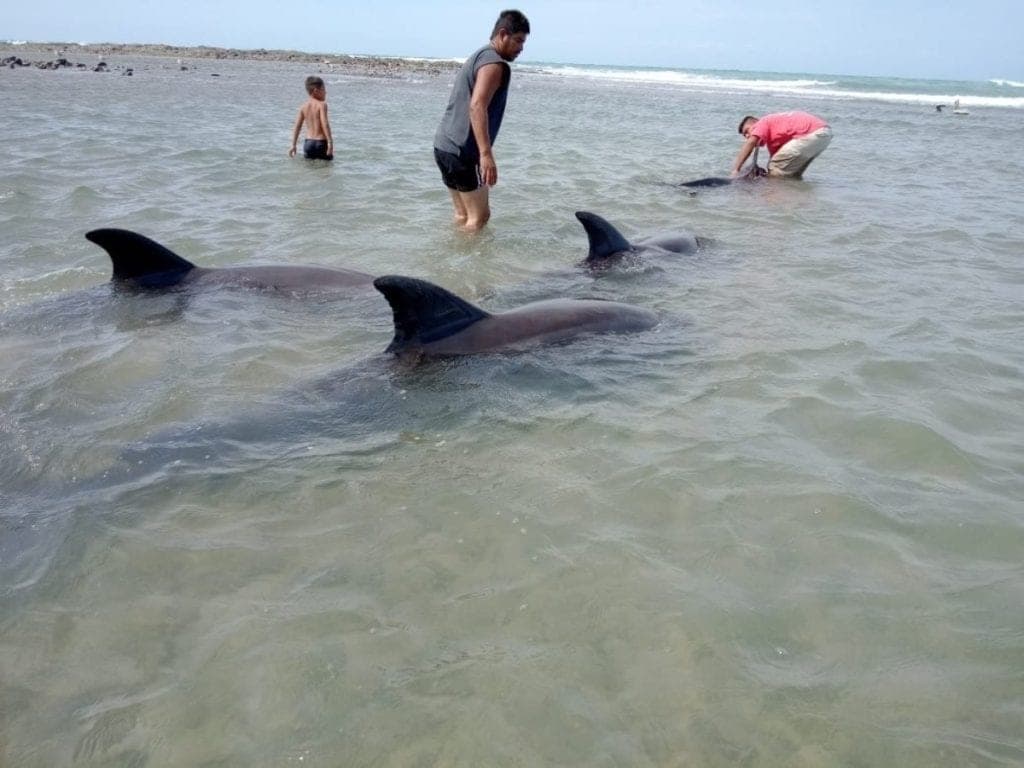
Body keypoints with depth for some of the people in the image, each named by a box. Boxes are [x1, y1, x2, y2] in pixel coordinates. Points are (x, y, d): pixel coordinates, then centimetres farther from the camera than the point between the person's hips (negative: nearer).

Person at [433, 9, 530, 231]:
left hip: (445, 145, 10)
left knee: (463, 214, 15)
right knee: (479, 216, -3)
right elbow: (477, 107, -26)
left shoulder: (476, 57, 21)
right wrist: (486, 154, -33)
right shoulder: (494, 63, -11)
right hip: (462, 152, -10)